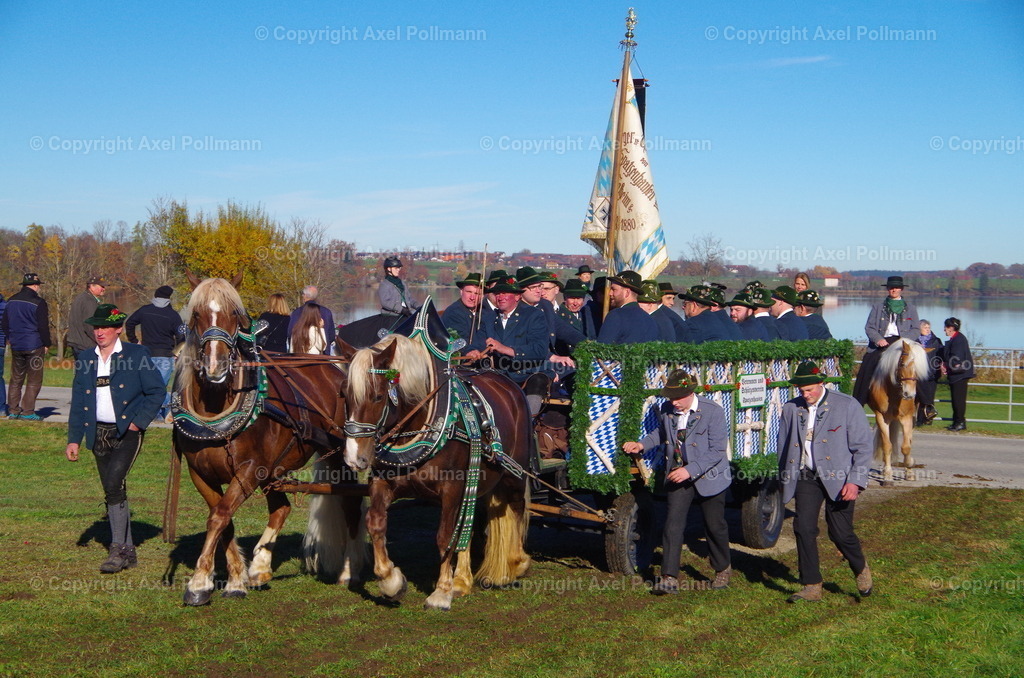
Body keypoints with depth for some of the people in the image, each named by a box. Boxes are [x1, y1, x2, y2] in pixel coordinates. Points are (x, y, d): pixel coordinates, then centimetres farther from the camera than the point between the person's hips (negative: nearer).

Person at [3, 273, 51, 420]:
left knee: (16, 379, 13)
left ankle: (13, 410, 12)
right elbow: (43, 326, -11)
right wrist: (46, 344, -1)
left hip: (16, 346, 6)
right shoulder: (38, 302, -11)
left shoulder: (11, 301, 9)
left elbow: (5, 323, 16)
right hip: (34, 346, -6)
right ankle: (28, 411, -4)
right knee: (34, 380, 0)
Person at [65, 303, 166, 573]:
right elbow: (78, 402, 12)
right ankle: (128, 551, 20)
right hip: (99, 434, 5)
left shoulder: (137, 355, -3)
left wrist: (138, 421, -10)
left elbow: (156, 392, -2)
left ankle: (118, 548, -13)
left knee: (114, 484, -21)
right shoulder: (85, 360, 10)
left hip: (127, 432, -5)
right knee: (113, 492, 10)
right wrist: (73, 439, 6)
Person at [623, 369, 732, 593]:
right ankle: (669, 578, -10)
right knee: (673, 524, -9)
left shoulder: (713, 412, -17)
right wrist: (642, 444, 1)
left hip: (709, 478, -3)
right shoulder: (666, 411, -3)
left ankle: (723, 569, 35)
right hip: (677, 478, 3)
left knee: (715, 526, 12)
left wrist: (690, 470, -27)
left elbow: (717, 451, -19)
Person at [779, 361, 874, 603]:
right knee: (803, 528, -7)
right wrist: (785, 481, 12)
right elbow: (783, 448, 16)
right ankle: (811, 588, 3)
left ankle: (861, 570, 30)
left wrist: (855, 481, -14)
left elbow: (863, 446, -6)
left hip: (838, 478, -3)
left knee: (840, 533, -2)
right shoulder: (790, 409, 5)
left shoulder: (847, 406, -6)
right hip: (806, 476, 4)